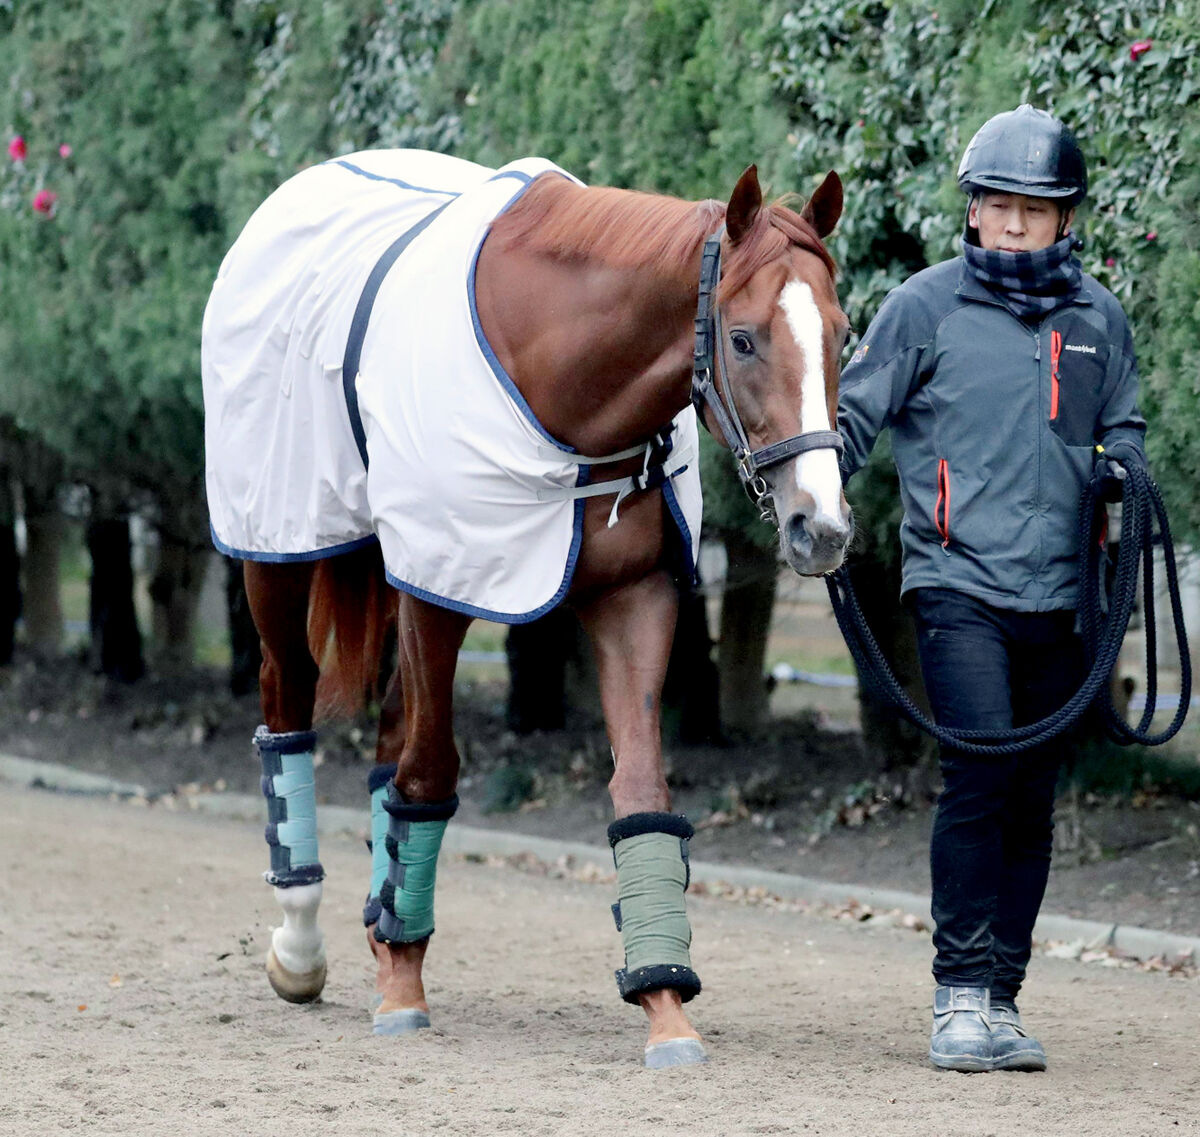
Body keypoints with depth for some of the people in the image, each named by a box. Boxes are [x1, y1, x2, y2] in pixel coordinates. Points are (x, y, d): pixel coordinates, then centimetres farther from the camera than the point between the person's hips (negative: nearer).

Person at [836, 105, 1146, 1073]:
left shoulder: (1099, 318, 11)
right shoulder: (925, 307, 0)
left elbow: (1124, 429, 22)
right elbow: (855, 414, 5)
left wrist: (1118, 469, 1)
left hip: (1059, 594, 4)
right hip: (958, 583, -4)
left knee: (1032, 804, 7)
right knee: (981, 770, -18)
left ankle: (999, 1002, 15)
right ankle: (961, 995, -12)